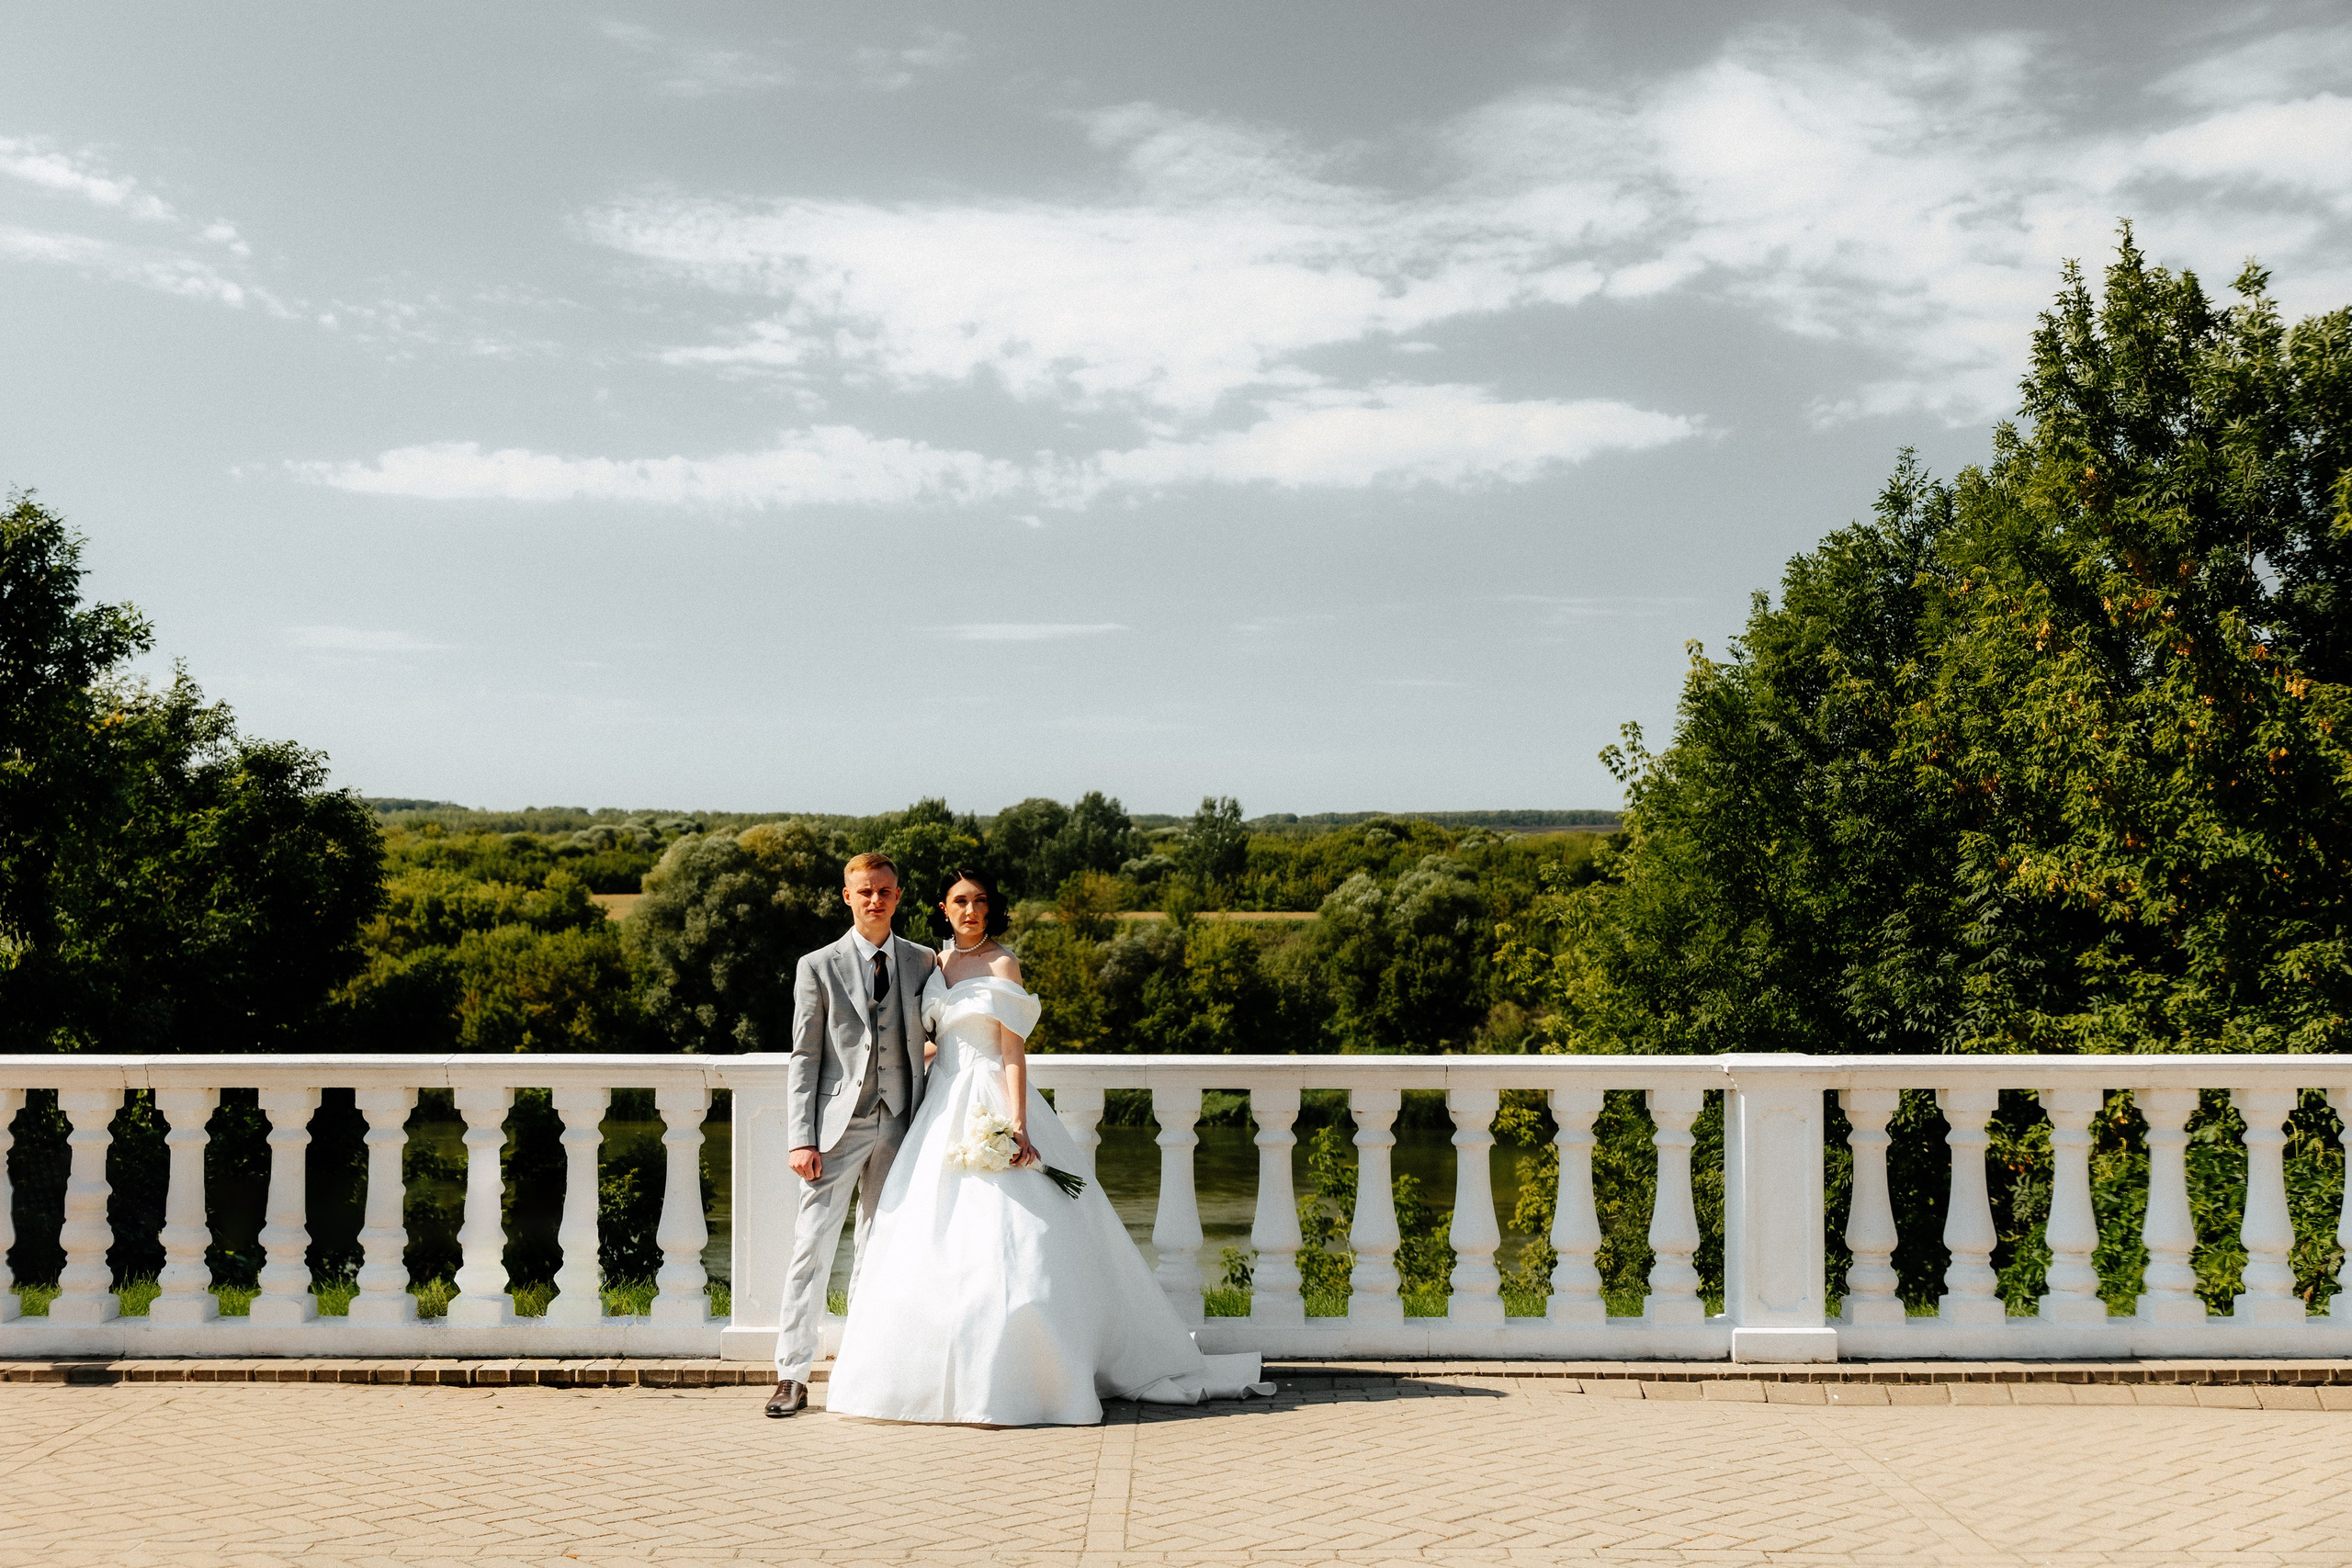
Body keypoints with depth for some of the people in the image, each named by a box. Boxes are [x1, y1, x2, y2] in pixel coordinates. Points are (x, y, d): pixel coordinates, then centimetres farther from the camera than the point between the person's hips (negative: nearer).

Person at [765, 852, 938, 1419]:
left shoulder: (922, 962, 9)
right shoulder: (818, 967, 2)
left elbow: (931, 1042, 13)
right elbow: (804, 1058, 0)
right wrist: (802, 1139, -8)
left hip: (898, 1127, 3)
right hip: (838, 1124, -2)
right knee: (811, 1249, -6)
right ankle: (793, 1376, -1)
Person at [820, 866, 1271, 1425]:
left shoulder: (1002, 965, -4)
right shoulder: (936, 964, 13)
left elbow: (1013, 1052, -10)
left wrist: (1017, 1125, -19)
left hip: (991, 1104, -6)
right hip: (943, 1107, 6)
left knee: (1002, 1242, -10)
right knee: (933, 1244, 4)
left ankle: (1010, 1381, -5)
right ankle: (939, 1376, 12)